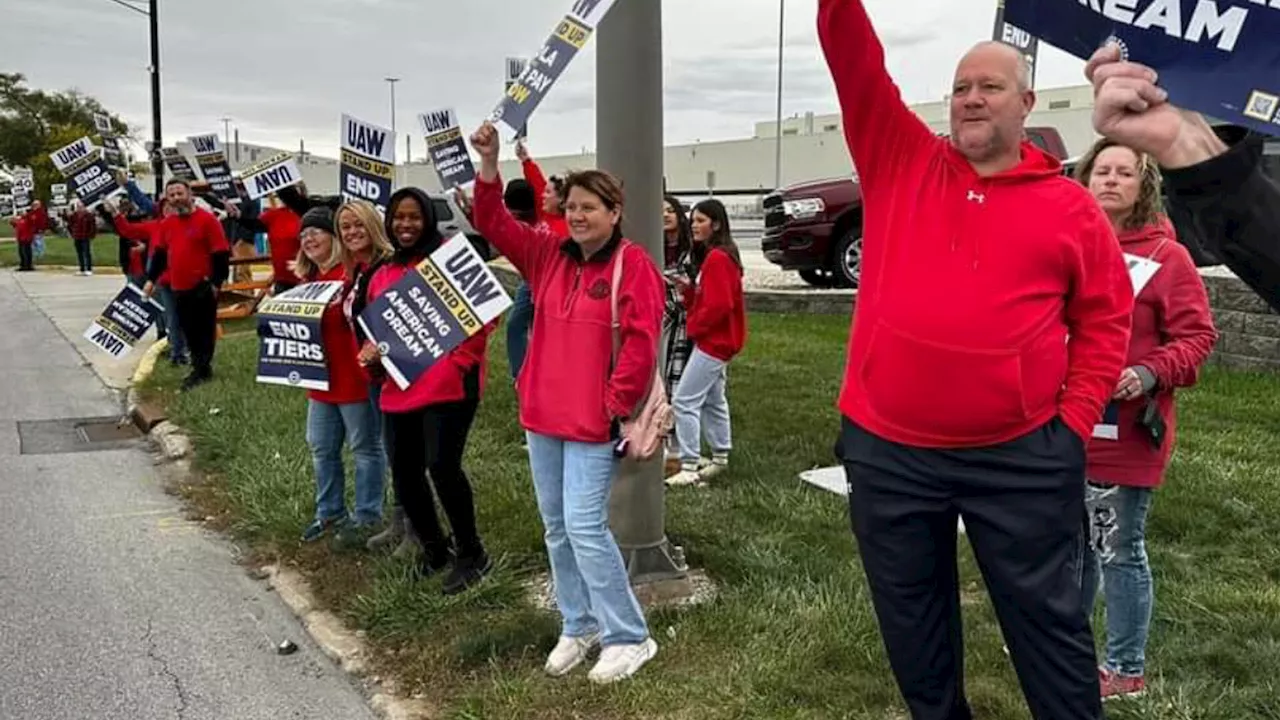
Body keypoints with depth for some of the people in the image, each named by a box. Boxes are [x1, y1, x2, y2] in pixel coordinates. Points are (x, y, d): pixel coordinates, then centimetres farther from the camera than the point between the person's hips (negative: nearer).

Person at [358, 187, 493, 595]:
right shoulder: (382, 275, 16)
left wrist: (459, 361, -15)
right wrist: (372, 351, 2)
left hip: (448, 385, -7)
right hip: (399, 390, 7)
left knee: (442, 465, -16)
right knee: (404, 474, 8)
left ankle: (471, 554, 5)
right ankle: (435, 550, 31)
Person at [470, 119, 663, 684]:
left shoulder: (632, 264, -10)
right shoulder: (548, 253, 8)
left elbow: (641, 342, -14)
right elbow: (493, 222, 6)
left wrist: (617, 405, -15)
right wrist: (489, 162, -7)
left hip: (594, 422, -7)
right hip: (542, 415, 7)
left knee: (585, 527, -8)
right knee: (556, 528, 13)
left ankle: (629, 637, 7)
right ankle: (579, 627, 28)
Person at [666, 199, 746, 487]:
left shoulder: (717, 259, -18)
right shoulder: (714, 256, 13)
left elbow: (719, 304, -24)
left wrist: (694, 327, -13)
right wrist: (687, 288, 0)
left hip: (713, 341, -11)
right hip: (716, 339, 11)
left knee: (684, 401, -10)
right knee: (713, 400, 19)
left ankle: (689, 467, -8)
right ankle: (720, 457, 29)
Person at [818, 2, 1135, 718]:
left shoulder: (1070, 206, 3)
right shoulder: (902, 161, 5)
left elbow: (1104, 322, 6)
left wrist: (1073, 422, -2)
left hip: (1022, 455, -1)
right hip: (887, 450, 2)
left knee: (1047, 619, 12)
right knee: (912, 623, 17)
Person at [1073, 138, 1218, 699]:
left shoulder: (1166, 256, -7)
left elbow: (1197, 336, -7)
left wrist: (1152, 374, -22)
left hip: (1125, 435, -5)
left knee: (1120, 553, 5)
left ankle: (1126, 669, 21)